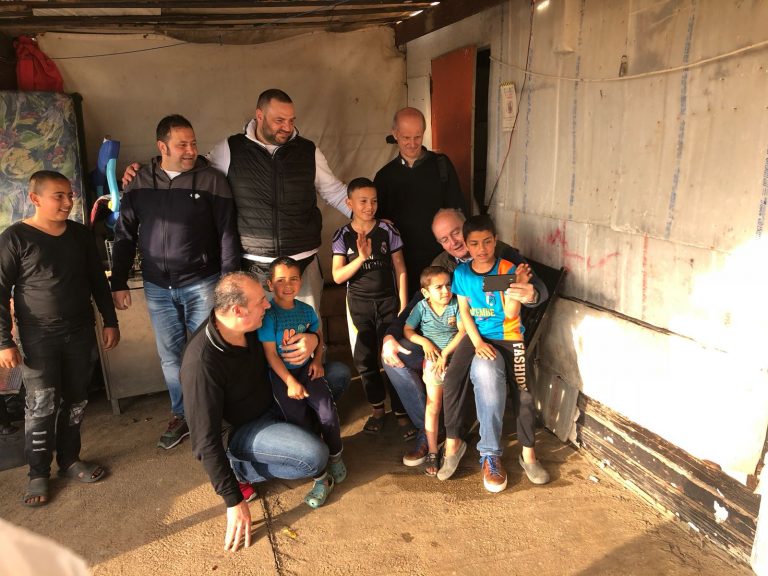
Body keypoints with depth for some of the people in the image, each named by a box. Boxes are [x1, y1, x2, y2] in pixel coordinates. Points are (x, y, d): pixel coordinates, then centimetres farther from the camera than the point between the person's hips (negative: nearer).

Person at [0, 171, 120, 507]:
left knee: (75, 401, 11)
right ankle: (38, 474, 14)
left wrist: (110, 321, 9)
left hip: (80, 333, 4)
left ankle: (70, 460, 28)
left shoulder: (80, 234, 4)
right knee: (42, 405, -2)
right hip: (39, 339, -4)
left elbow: (98, 281, 12)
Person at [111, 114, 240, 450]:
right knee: (170, 356, 12)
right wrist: (119, 283, 6)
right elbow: (124, 236, 8)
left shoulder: (212, 180, -5)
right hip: (157, 287, 3)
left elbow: (227, 234, -6)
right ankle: (181, 416, 29)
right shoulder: (139, 183, 3)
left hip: (201, 283, -3)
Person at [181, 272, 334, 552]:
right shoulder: (202, 362, -33)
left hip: (271, 401, 8)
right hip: (237, 431, -7)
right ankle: (243, 468, -3)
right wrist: (235, 502, -24)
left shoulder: (253, 325, -14)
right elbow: (206, 440, -27)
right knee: (315, 455, -29)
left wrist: (312, 338, -20)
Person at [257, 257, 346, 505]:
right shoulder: (268, 315, -14)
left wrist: (317, 360, 3)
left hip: (306, 368, 4)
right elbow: (270, 354, -13)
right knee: (300, 422, -11)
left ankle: (335, 456, 17)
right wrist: (290, 382, -16)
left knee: (328, 414, -11)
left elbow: (318, 334, 19)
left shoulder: (306, 310, 1)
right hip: (281, 374, -4)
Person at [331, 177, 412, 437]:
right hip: (358, 304, 1)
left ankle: (402, 412, 10)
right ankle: (377, 408, 28)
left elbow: (400, 268, 1)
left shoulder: (387, 230, -3)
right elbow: (338, 276, -9)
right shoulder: (343, 236, -3)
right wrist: (361, 257, -23)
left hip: (388, 301, -1)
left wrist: (403, 306, -2)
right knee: (364, 360, 8)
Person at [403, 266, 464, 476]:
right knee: (434, 405, -5)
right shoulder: (421, 307, 2)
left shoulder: (456, 304, -1)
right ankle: (432, 452, 2)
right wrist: (424, 342, -12)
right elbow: (407, 330, 5)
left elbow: (463, 331, -7)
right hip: (432, 359, 0)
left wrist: (445, 353, -14)